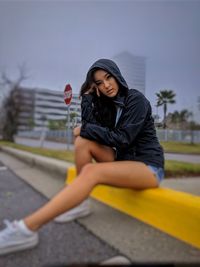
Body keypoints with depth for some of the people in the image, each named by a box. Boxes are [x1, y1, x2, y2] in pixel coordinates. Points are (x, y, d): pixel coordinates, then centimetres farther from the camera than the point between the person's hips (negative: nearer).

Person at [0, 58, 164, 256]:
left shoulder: (136, 99, -8)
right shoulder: (108, 104, 12)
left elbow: (122, 138, -18)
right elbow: (88, 125, -3)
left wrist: (86, 129, -13)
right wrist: (87, 96, -6)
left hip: (149, 166, -6)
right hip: (124, 159, 7)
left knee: (91, 172, -31)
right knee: (83, 141, -14)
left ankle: (27, 228, -32)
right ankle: (80, 202, -9)